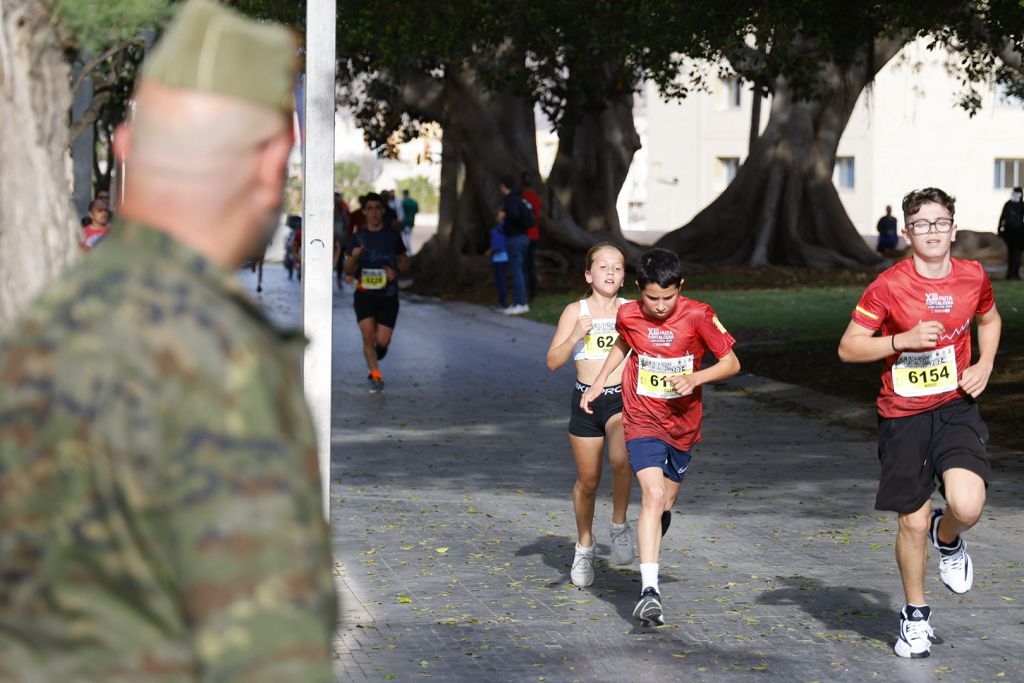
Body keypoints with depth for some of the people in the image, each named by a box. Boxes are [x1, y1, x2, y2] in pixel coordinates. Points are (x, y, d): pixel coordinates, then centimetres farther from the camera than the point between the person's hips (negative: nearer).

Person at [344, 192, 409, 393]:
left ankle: (378, 350, 31)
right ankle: (376, 376, 4)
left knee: (382, 341, -7)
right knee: (368, 334, -12)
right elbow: (348, 272, 5)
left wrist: (396, 271, -7)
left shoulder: (392, 235, 4)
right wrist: (354, 257, -16)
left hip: (388, 295, 0)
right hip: (364, 293, 0)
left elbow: (405, 261, 15)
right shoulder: (358, 238, 3)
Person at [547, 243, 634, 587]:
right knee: (588, 479, 8)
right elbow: (553, 362, -1)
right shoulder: (575, 311, 3)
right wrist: (576, 335, -15)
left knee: (620, 459, -29)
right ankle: (584, 546, 31)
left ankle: (619, 525, -6)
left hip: (623, 398, 0)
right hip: (586, 400, 1)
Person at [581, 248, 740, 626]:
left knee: (666, 503, 15)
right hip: (643, 422, -1)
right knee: (653, 495, -21)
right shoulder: (628, 315, -7)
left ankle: (649, 562, 46)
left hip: (683, 424, 1)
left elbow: (731, 363, -8)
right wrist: (598, 383, 11)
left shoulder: (698, 315, -14)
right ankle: (649, 590, -29)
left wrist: (695, 378, -23)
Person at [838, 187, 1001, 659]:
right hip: (903, 415, -1)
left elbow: (989, 319, 21)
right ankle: (915, 616, 27)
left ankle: (947, 540, 17)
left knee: (967, 506, -21)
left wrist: (984, 365, 4)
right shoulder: (888, 286, -11)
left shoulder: (973, 277, -1)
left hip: (956, 408, 2)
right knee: (913, 522, 4)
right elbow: (848, 348, -7)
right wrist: (904, 341, -19)